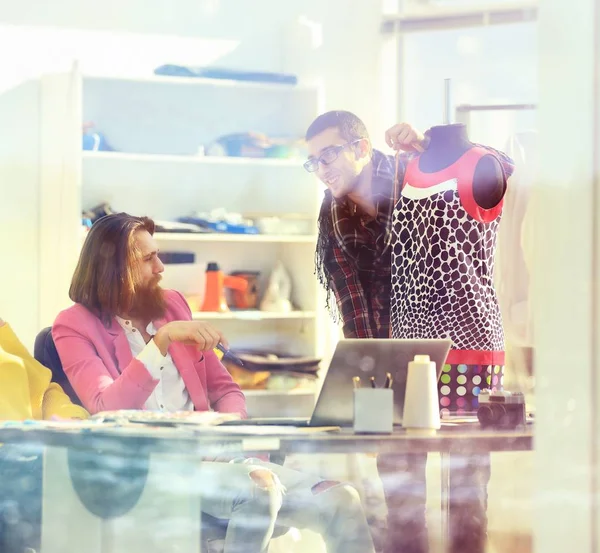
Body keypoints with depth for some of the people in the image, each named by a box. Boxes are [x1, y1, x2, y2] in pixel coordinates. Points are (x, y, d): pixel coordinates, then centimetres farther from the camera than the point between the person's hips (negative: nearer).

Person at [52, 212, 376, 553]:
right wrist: (163, 338, -21)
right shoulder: (76, 326, 2)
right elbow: (108, 410, -15)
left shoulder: (172, 305, 18)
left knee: (342, 502, -15)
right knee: (258, 490, -35)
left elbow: (225, 388, 20)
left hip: (209, 456, 6)